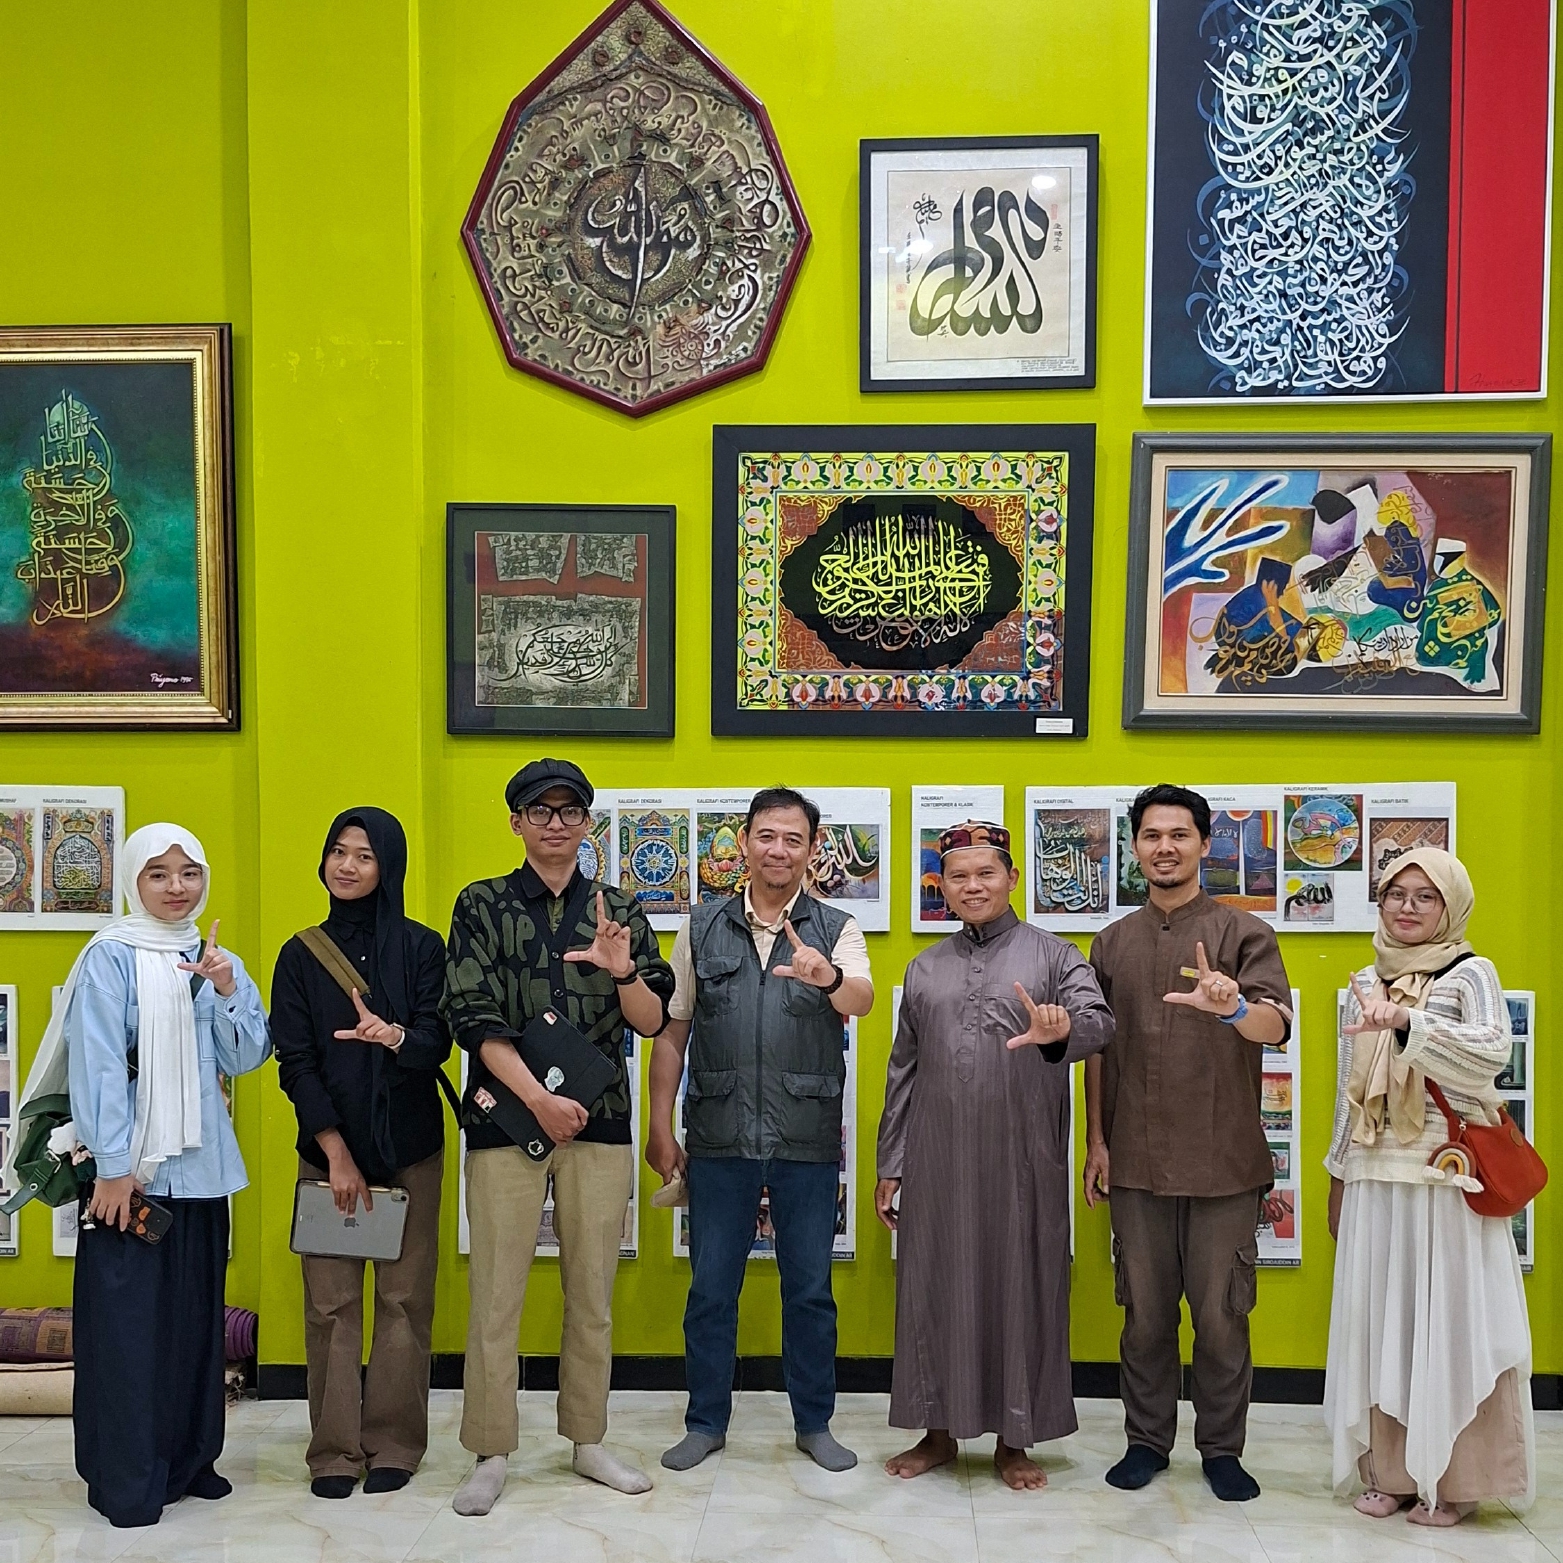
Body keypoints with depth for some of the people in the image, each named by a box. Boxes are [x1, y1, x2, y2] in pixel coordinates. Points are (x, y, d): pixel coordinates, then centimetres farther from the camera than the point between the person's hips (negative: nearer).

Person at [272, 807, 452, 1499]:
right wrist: (336, 1153, -8)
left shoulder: (422, 947, 2)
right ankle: (334, 1450, 11)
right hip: (327, 1147, 1)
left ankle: (394, 1444, 12)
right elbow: (294, 1061, 0)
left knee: (404, 1299, 0)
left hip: (410, 1146, 0)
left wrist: (396, 1036, -29)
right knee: (331, 1302, -1)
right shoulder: (301, 954, 5)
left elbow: (438, 1041, -6)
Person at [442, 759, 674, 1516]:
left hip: (599, 1121, 2)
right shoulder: (482, 905, 1)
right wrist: (539, 1099, -15)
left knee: (593, 1290, 10)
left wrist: (622, 972, -19)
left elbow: (653, 1022, 2)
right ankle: (491, 1453, 14)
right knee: (496, 1292, 1)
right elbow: (476, 1019, -7)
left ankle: (588, 1440, 24)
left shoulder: (619, 910, 6)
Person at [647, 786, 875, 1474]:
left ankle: (814, 1423, 26)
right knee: (711, 1288, 9)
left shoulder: (837, 931, 1)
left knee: (810, 1290, 10)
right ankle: (706, 1422, 25)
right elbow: (672, 1031, 7)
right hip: (718, 1140, 1)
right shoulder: (702, 928, 4)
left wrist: (829, 977, -43)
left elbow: (861, 1001, -20)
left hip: (809, 1143, -1)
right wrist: (660, 1127, 4)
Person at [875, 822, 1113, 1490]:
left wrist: (1061, 1031, -37)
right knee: (936, 1287, 7)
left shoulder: (1053, 954, 3)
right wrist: (890, 1165, 11)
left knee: (1022, 1285, 4)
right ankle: (939, 1431, 22)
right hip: (939, 1157, 3)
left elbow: (1099, 1021, -14)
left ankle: (1015, 1439, 19)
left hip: (1023, 1158, -3)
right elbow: (903, 1071, 14)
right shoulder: (925, 968, 12)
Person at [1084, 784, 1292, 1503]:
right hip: (1136, 1161, 3)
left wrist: (1232, 1008, -40)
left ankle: (1222, 1448, 21)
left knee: (1222, 1315, 5)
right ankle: (1147, 1439, 25)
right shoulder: (1113, 941, 9)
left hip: (1222, 1163, -3)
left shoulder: (1243, 933, -2)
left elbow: (1275, 1026, -18)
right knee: (1144, 1312, 10)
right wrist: (1096, 1140, 9)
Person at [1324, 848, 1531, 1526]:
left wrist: (1407, 1024, -35)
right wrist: (1338, 1176, 16)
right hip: (1374, 1177, 5)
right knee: (1377, 1319, 7)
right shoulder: (1365, 982, 11)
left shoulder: (1470, 974, -3)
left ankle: (1451, 1478, 13)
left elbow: (1492, 1051, -22)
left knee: (1448, 1319, 0)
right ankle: (1389, 1470, 18)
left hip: (1449, 1178, -5)